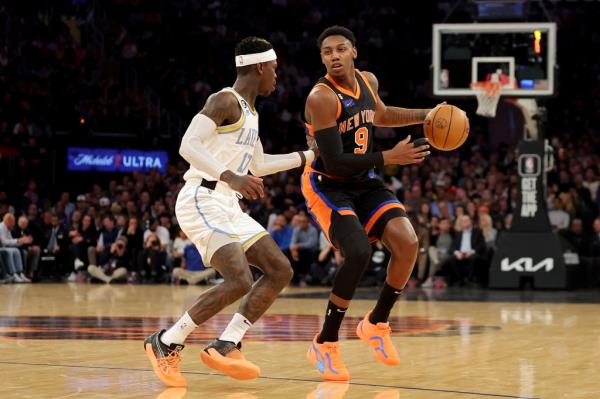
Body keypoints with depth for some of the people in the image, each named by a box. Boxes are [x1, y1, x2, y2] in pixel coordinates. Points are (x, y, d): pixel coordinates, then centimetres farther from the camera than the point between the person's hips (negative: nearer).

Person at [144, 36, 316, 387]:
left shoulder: (249, 112, 20)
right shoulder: (226, 100, -10)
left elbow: (258, 164, 33)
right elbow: (188, 145, -22)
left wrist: (309, 155, 34)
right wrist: (230, 176, -34)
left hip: (228, 206, 10)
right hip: (203, 201, -10)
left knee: (281, 270, 4)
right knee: (239, 281, -22)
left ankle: (225, 347, 2)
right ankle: (166, 343, -9)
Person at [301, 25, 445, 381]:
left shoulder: (368, 81, 1)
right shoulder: (322, 98, -23)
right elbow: (335, 162, -26)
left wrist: (425, 116, 13)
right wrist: (389, 158, -26)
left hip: (363, 182, 7)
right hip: (327, 185, -7)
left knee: (408, 244, -10)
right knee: (359, 253, -26)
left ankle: (376, 324, 11)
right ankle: (325, 345, -11)